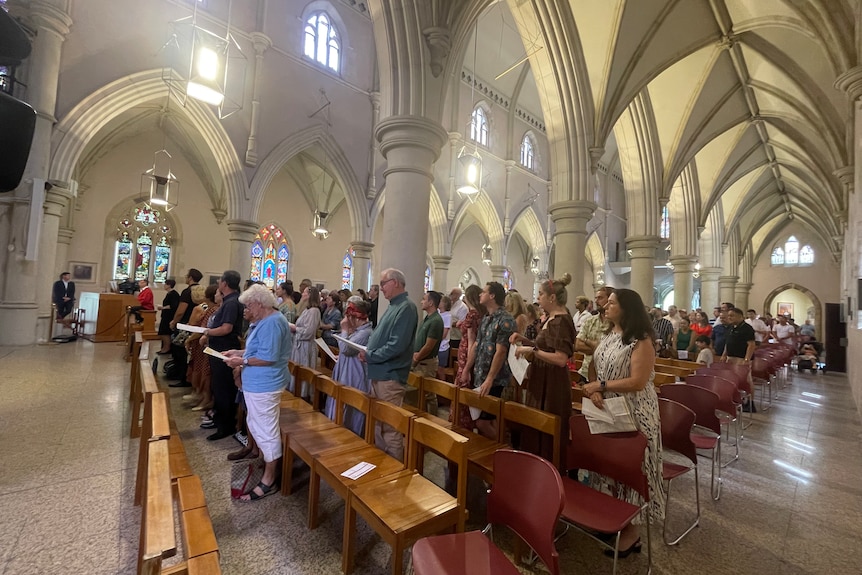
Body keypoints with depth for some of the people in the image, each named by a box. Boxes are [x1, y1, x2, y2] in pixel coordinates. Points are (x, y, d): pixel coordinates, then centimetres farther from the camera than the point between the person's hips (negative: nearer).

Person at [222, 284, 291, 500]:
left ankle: (269, 481, 17)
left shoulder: (272, 322, -24)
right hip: (259, 383, 11)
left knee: (266, 431, 2)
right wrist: (238, 352, 8)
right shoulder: (266, 320, 11)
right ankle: (267, 461, 42)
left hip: (264, 385, -11)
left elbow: (268, 357, -28)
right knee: (256, 426, 25)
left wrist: (242, 361, -17)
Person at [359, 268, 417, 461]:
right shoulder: (393, 306, 14)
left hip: (390, 376, -10)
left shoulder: (406, 308, -17)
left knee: (390, 426, 3)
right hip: (379, 373, 10)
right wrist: (367, 352, 2)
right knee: (379, 422, 21)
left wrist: (369, 356, -15)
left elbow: (396, 346, -25)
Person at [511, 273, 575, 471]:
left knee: (546, 434, 4)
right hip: (543, 382, 10)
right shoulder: (552, 319, 10)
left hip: (552, 385, -10)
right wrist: (524, 340, 6)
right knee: (537, 430, 19)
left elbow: (561, 359, -26)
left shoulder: (561, 321, -20)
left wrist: (531, 350, -26)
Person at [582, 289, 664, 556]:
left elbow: (637, 382, -23)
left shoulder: (641, 341, -16)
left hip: (633, 414, -7)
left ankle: (631, 528, 23)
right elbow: (599, 370, 8)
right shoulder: (608, 336, 8)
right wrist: (593, 390, -12)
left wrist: (600, 386, -19)